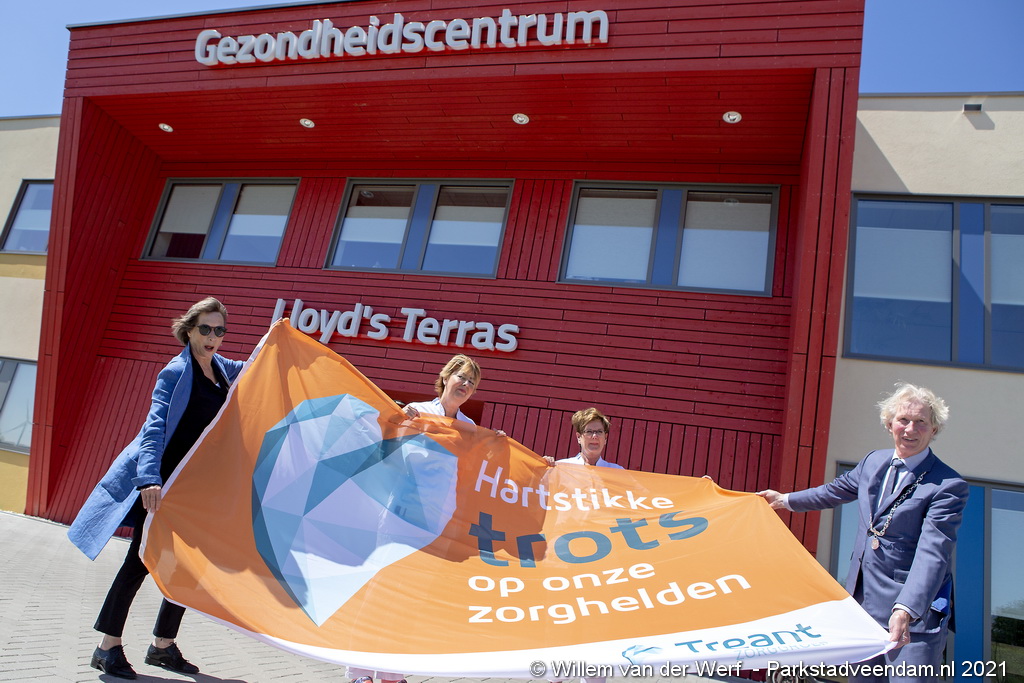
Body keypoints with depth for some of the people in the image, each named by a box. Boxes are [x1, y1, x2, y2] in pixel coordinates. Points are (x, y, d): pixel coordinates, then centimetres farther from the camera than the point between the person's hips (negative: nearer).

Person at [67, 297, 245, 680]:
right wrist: (150, 479, -34)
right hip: (159, 482, -7)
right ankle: (108, 647, 12)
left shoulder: (224, 369, 7)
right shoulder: (176, 372, -13)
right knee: (142, 560, -3)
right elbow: (156, 426, -22)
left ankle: (162, 645, 23)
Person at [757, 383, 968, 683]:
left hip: (914, 606, -6)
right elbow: (837, 490, 23)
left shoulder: (948, 486, -15)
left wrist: (905, 611, -35)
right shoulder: (873, 462, 5)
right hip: (863, 600, 7)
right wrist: (785, 500, 31)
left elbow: (933, 554, -25)